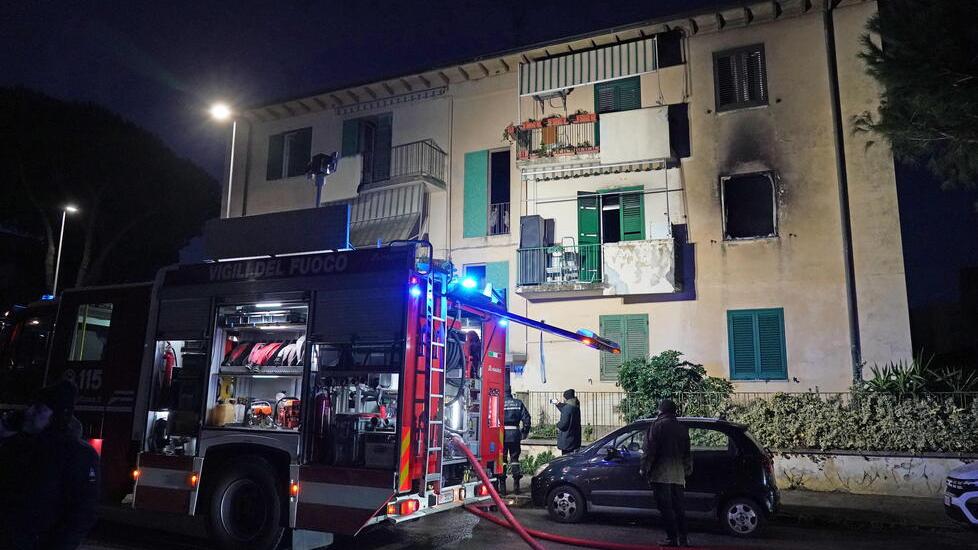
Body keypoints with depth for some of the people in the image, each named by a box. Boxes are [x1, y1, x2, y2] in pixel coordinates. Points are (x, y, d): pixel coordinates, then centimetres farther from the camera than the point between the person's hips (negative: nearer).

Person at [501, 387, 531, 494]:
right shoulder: (518, 403, 4)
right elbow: (526, 418, 2)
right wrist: (525, 432, 12)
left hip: (502, 435, -2)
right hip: (515, 434, 2)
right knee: (515, 459, 12)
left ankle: (502, 486, 6)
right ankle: (516, 485, 12)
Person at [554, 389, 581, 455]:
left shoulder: (567, 408, -21)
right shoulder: (576, 408, 7)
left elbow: (563, 424, -23)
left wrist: (558, 424, -2)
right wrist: (558, 404, 38)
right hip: (575, 440, 9)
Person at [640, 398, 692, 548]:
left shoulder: (657, 425, -6)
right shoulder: (682, 428, 13)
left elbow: (649, 450, -10)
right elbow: (687, 453, 19)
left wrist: (644, 469, -3)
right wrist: (687, 470, 28)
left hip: (661, 474, -6)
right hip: (679, 475, 6)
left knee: (665, 507, -2)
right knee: (679, 507, 12)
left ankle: (672, 538, -3)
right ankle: (683, 537, 14)